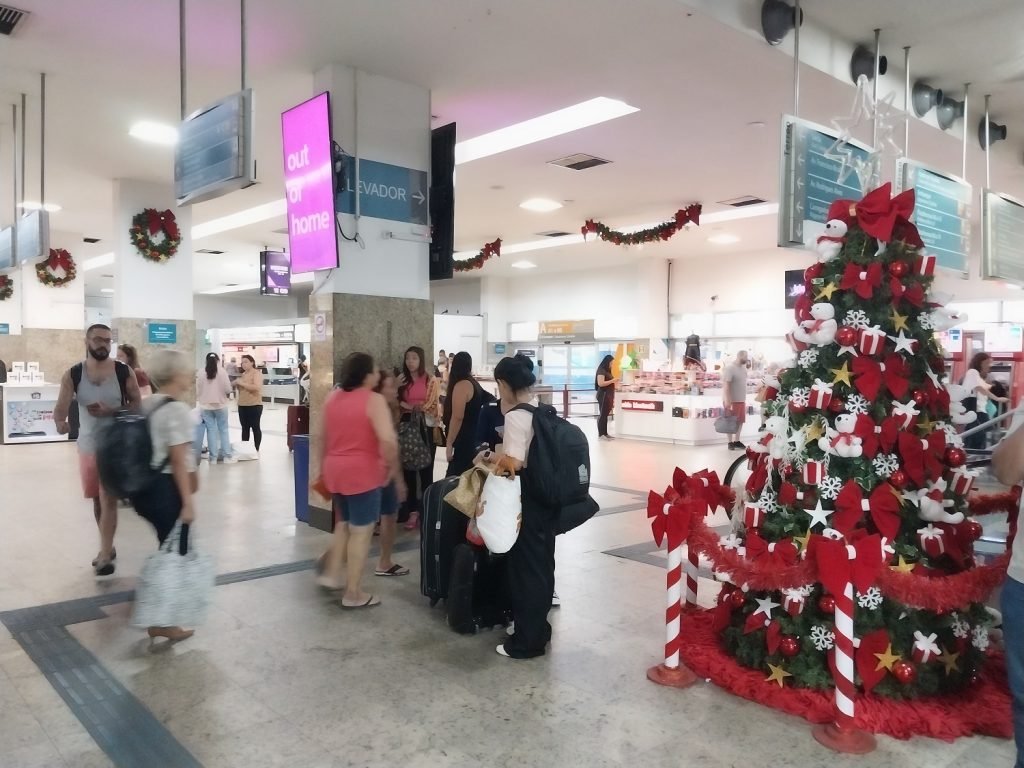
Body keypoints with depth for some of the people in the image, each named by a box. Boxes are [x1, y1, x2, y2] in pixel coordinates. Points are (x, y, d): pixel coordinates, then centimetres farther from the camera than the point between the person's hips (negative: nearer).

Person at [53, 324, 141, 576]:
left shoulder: (124, 372, -8)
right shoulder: (72, 375, -4)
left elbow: (137, 404, -5)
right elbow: (61, 407, -12)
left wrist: (111, 412, -22)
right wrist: (60, 423, -35)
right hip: (87, 445, 3)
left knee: (108, 499, -8)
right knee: (97, 499, 15)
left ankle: (105, 555, -5)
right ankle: (107, 547, 31)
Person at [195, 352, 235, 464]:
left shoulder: (201, 373, -2)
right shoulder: (222, 371, -9)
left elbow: (197, 390, 2)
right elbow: (228, 389, -11)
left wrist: (199, 399, 20)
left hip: (205, 406, 2)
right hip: (220, 405, -2)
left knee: (211, 430, 6)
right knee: (223, 430, 6)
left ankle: (213, 457, 7)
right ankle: (227, 456, 5)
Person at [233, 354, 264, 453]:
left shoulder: (257, 373, -8)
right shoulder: (243, 374, 16)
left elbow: (257, 387, -22)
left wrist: (242, 383, -20)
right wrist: (237, 384, 3)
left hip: (254, 405, -8)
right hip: (242, 405, 8)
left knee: (255, 427, -1)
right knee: (245, 428, 11)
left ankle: (256, 449, 4)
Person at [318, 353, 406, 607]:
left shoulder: (333, 397, 8)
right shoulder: (374, 400, -14)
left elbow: (325, 436, 17)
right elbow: (388, 440, -25)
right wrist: (394, 469, -12)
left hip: (335, 470, 8)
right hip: (362, 472, -7)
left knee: (345, 524, 26)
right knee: (361, 531, 3)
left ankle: (331, 574, 25)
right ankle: (353, 594, 9)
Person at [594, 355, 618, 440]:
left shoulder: (607, 370, 18)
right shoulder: (601, 370, -11)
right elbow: (600, 383, -21)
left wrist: (614, 382, 13)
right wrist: (612, 380, -18)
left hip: (609, 395, 9)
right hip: (603, 395, -9)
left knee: (606, 414, 9)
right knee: (602, 414, -8)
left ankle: (605, 433, 12)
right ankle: (601, 434, -6)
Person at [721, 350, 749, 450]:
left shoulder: (743, 367, 10)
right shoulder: (729, 368, -16)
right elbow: (726, 385, -19)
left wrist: (744, 399, 18)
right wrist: (727, 401, -23)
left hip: (741, 400, 8)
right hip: (731, 400, -8)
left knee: (740, 421, 11)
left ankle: (736, 441, 21)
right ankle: (730, 442, 11)